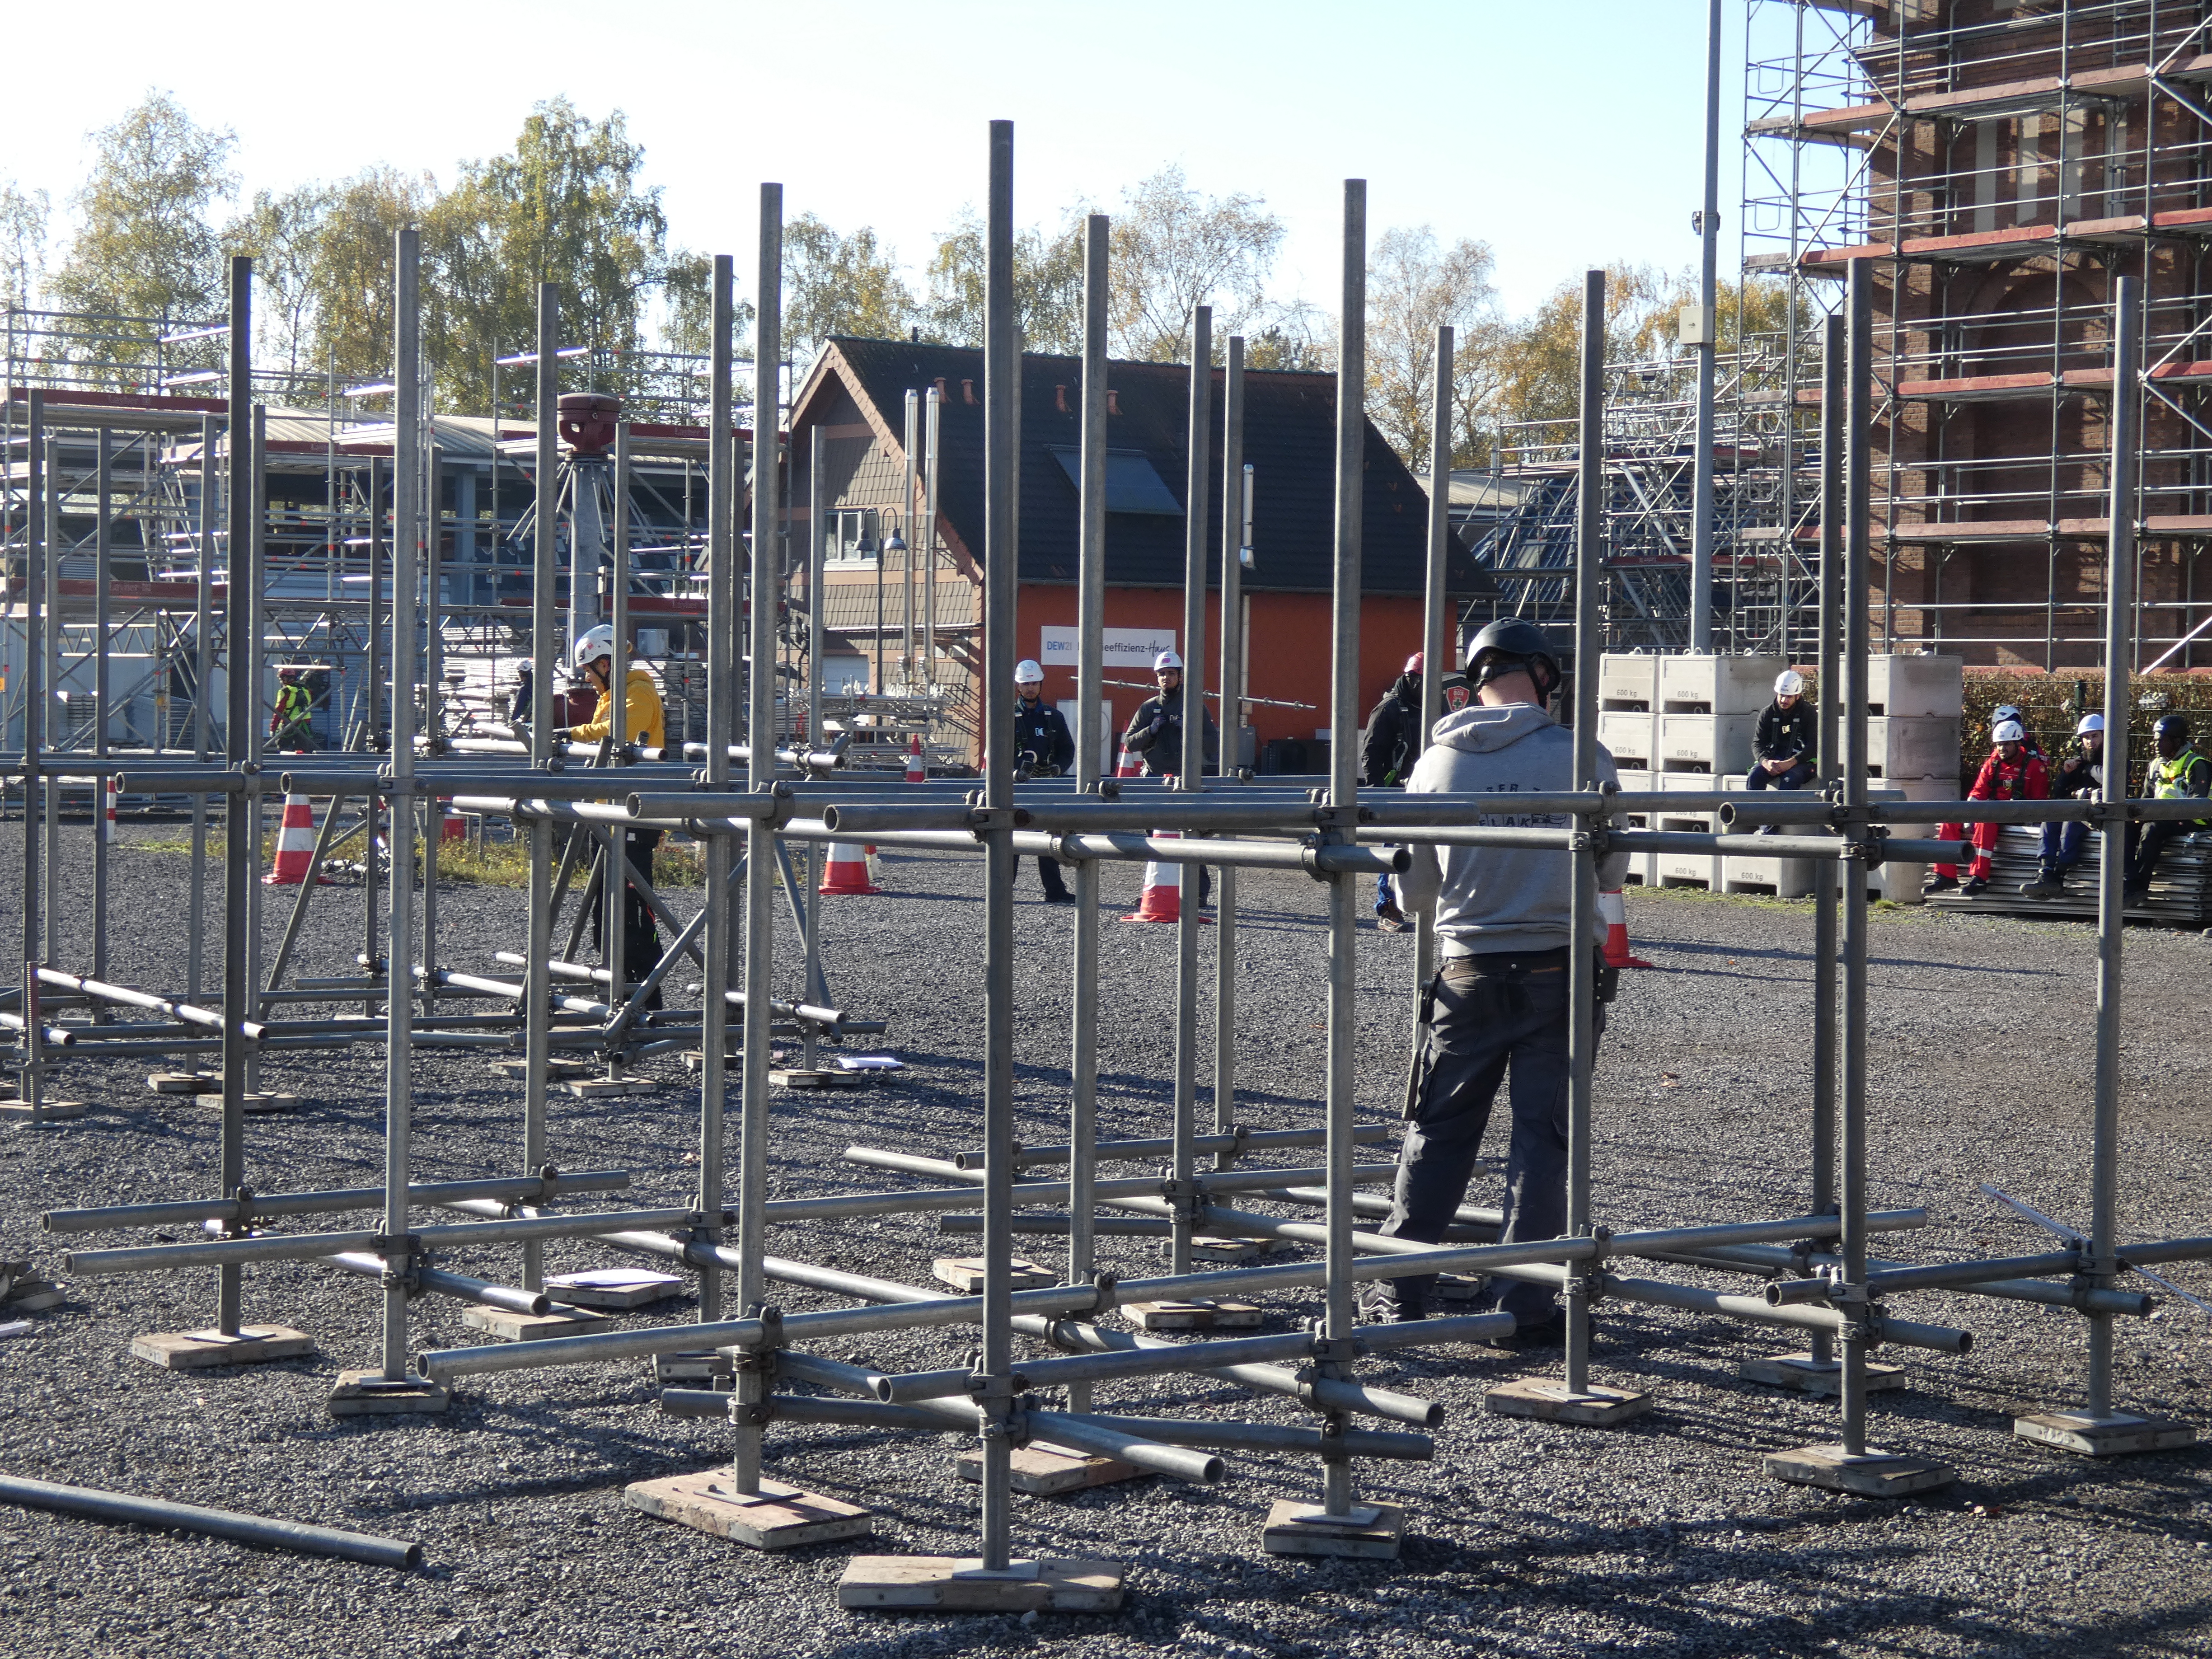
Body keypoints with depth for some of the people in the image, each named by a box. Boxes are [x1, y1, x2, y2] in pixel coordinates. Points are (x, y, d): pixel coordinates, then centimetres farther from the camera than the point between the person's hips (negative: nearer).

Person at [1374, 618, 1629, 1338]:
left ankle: (1397, 1292, 13)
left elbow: (1413, 891, 6)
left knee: (1437, 1135, 11)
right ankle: (1522, 1300, 5)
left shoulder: (1437, 764, -2)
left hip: (1467, 975, 2)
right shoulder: (1582, 757, -8)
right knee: (1542, 1137, 6)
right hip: (1560, 971, -2)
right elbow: (1612, 871, 2)